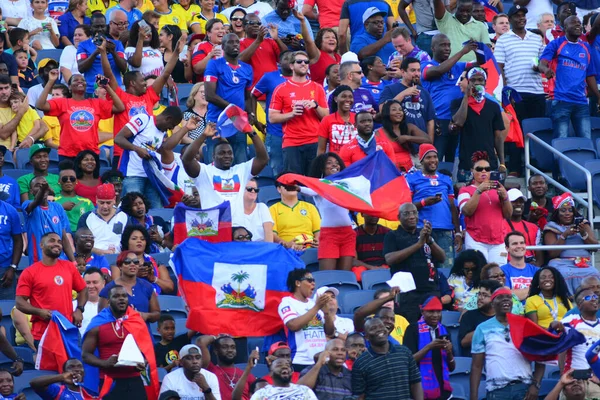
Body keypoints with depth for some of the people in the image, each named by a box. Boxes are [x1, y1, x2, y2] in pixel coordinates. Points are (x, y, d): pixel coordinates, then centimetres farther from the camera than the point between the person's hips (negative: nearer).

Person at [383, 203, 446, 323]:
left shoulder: (424, 233, 17)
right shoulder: (392, 236, 6)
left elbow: (442, 258, 9)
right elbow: (390, 259, -12)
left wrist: (429, 240, -11)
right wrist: (419, 244, -16)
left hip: (431, 291, 4)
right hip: (406, 293, -4)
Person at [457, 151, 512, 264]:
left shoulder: (497, 189, 19)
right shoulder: (466, 190, 8)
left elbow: (508, 215, 12)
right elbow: (467, 211, -10)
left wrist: (504, 197, -5)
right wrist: (479, 191, -17)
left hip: (498, 242, 3)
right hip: (476, 241, -3)